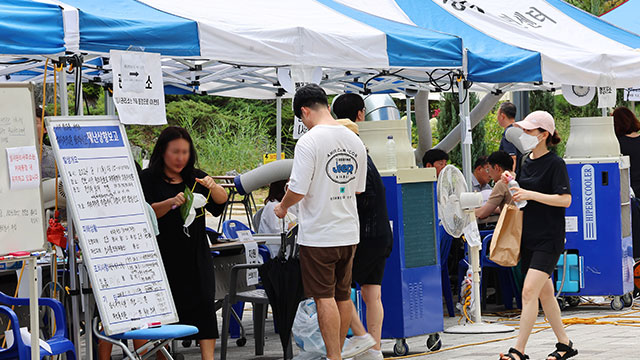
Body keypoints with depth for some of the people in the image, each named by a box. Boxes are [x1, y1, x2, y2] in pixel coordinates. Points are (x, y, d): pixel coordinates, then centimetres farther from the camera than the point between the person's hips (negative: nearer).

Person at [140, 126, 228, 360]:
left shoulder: (195, 177, 14)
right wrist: (171, 203, -25)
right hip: (165, 257, -3)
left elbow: (221, 201, 8)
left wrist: (213, 187, -14)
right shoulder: (148, 179, 2)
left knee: (203, 303, -8)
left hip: (196, 255, 3)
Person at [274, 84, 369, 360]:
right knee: (343, 294, 15)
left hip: (318, 234, -7)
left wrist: (282, 206, 2)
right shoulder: (355, 141, 7)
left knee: (325, 297, -2)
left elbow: (298, 190, -19)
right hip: (349, 233, 7)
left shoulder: (309, 141, -15)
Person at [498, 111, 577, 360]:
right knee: (544, 293, 13)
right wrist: (511, 183, 2)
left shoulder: (555, 163, -11)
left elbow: (565, 199, -18)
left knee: (529, 291, -15)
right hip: (529, 237, 8)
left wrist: (531, 194, -22)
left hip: (549, 239, -8)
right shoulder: (527, 162, 11)